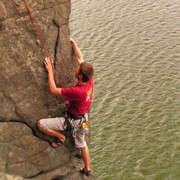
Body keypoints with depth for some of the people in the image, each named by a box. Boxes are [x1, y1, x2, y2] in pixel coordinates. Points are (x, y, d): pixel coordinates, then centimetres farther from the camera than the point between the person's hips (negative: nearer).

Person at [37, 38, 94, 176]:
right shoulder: (90, 81, -17)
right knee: (82, 144, 27)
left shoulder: (77, 91, -37)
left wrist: (50, 71, -17)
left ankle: (61, 137, 14)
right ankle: (87, 169, 42)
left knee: (41, 124, -6)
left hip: (72, 120, -8)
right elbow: (80, 58, -4)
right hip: (82, 118, 8)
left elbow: (53, 90, -26)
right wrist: (73, 43, 3)